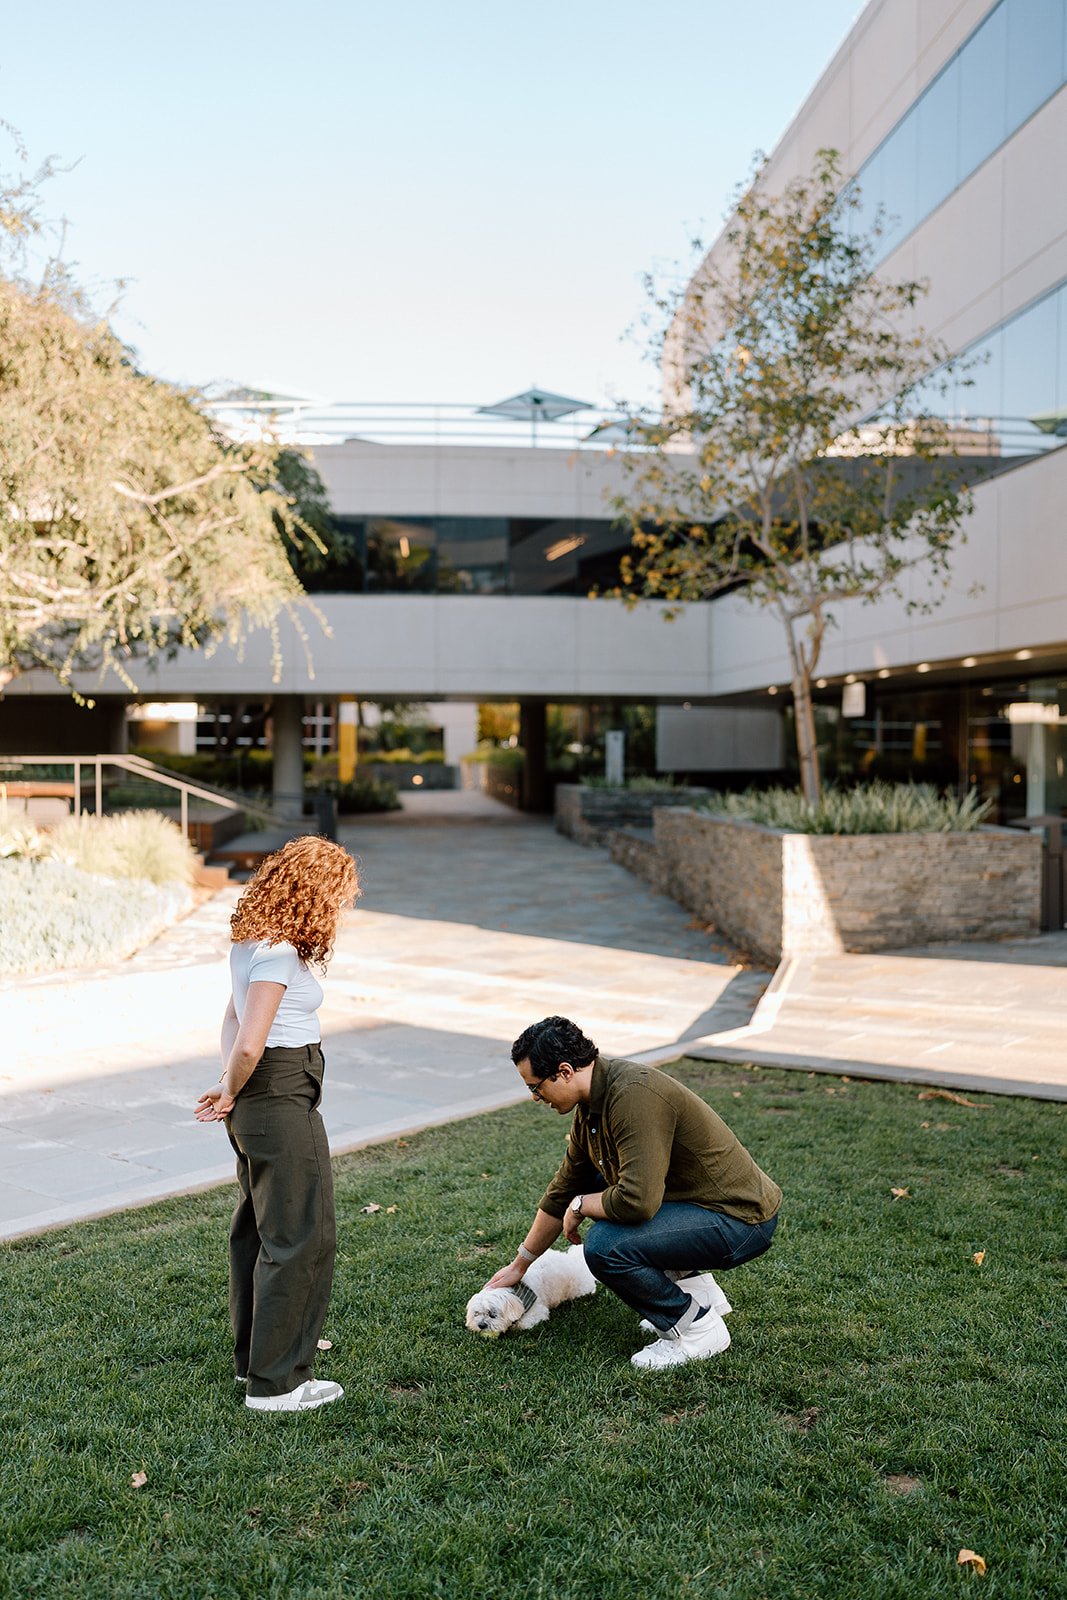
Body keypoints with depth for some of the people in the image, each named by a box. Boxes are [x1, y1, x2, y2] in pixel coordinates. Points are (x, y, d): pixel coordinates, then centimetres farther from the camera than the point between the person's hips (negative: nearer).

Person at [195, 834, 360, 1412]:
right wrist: (231, 1093, -9)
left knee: (256, 1227, 21)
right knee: (302, 1236, 1)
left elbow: (233, 1020, 15)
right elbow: (249, 1044, -26)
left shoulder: (252, 940, 9)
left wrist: (229, 1087, 6)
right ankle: (275, 1381, 10)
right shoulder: (278, 953, -22)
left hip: (255, 1101, 10)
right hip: (283, 1103, -10)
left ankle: (256, 1354, 37)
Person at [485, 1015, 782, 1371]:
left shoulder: (634, 1096, -26)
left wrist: (580, 1206, -12)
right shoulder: (592, 1102, 4)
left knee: (606, 1247, -24)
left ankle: (698, 1328, -1)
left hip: (742, 1220, -10)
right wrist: (519, 1264, 22)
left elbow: (638, 1201, -33)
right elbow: (565, 1188, 15)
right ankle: (694, 1286, 19)